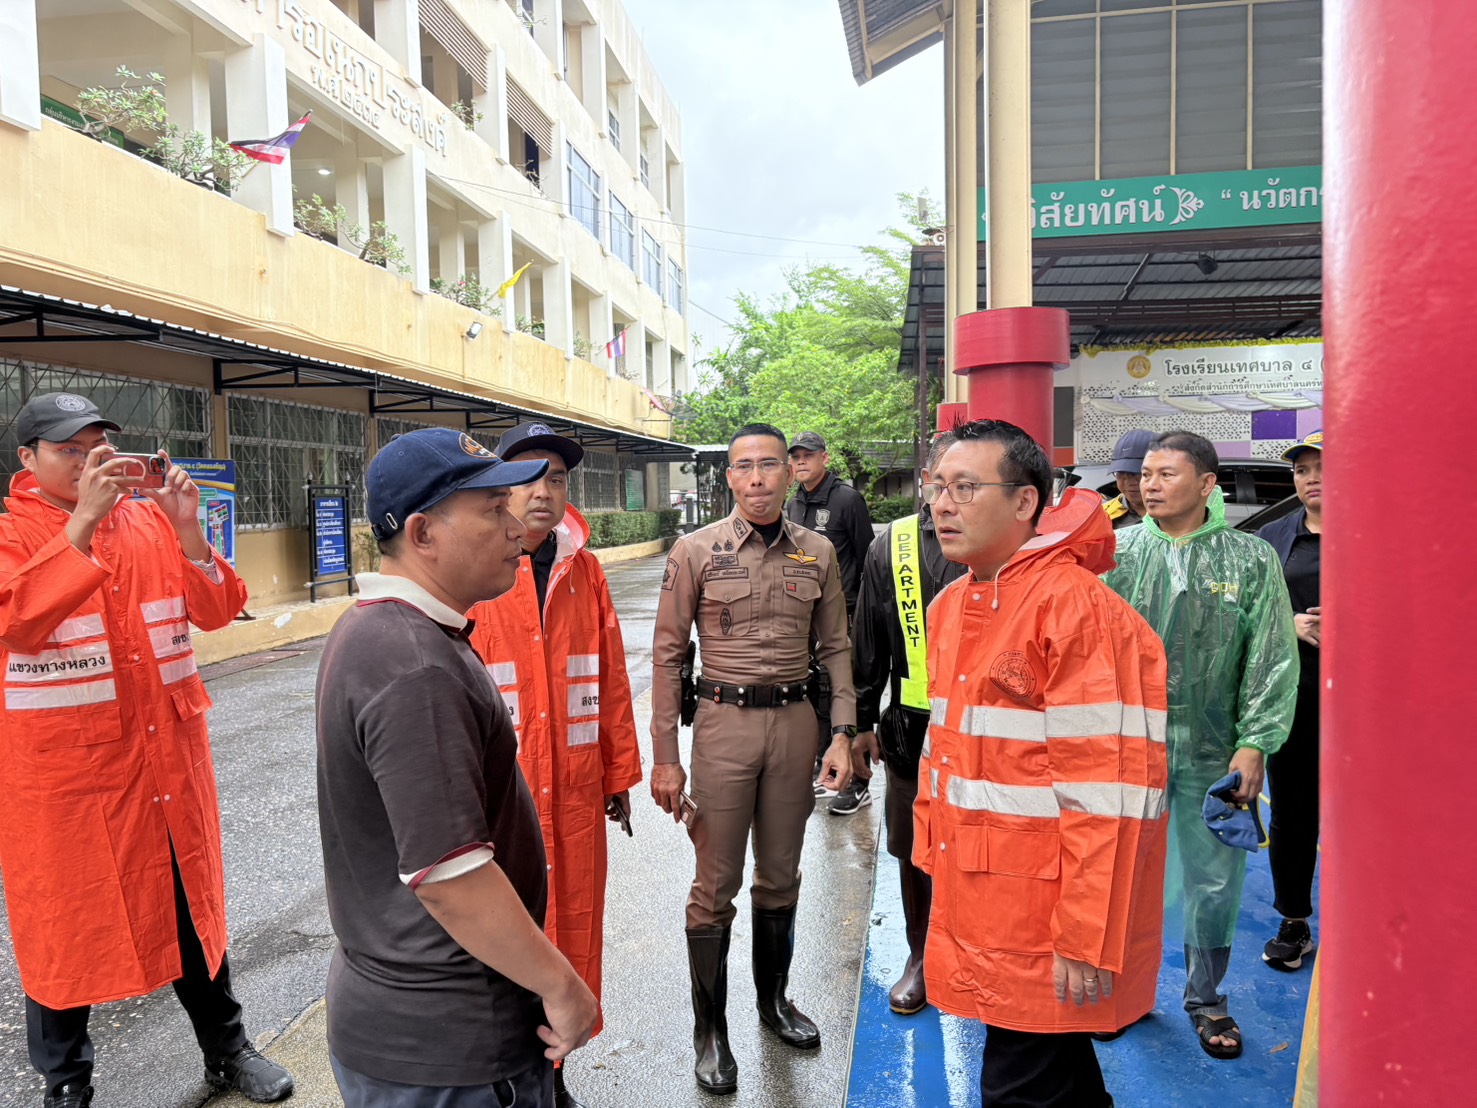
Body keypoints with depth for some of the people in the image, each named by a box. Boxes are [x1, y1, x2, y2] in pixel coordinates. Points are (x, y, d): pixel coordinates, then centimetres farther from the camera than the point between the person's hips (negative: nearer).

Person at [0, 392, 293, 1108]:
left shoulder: (149, 521, 5)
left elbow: (216, 613, 0)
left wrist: (186, 531, -15)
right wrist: (84, 522, -29)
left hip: (169, 756, 4)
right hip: (63, 770, -4)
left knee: (191, 904, 17)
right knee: (65, 925, 11)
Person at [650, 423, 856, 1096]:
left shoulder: (818, 554, 3)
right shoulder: (696, 551, -4)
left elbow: (835, 647, 8)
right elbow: (668, 655, -3)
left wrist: (842, 732, 0)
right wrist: (664, 756, -6)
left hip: (796, 721, 3)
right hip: (724, 719, -2)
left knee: (781, 877, 17)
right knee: (716, 886, 5)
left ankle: (774, 999, 39)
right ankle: (710, 1032, 23)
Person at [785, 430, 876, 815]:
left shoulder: (848, 499, -9)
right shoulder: (793, 505, 12)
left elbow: (867, 560, -8)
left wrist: (861, 608, -9)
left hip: (843, 615, -7)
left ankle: (858, 784, 7)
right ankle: (824, 768, 30)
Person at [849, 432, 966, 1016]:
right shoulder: (891, 547, 1)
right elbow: (868, 644, 6)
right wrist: (863, 722, 6)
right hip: (912, 730, 1)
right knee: (914, 853, 15)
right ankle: (920, 957, 36)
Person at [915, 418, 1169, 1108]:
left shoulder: (1076, 607, -19)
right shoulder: (952, 605, 8)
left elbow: (1103, 793, -21)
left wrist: (1084, 941, -20)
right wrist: (933, 855, 15)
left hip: (1040, 935, -8)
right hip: (975, 908, 8)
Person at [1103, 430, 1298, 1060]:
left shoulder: (1251, 559, -2)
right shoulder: (1116, 553, 0)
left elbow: (1273, 661, -2)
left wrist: (1254, 743, -8)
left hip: (1214, 755, 0)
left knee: (1214, 882, 12)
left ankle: (1205, 998, 35)